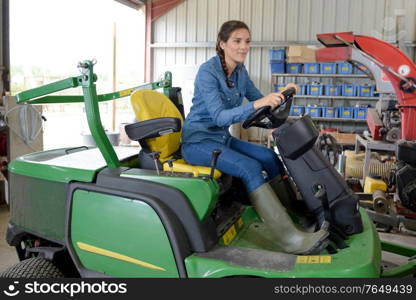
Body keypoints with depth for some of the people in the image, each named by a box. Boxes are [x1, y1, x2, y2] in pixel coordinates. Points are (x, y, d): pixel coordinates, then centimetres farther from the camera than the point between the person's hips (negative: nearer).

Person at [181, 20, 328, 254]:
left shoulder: (240, 71, 5)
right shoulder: (208, 71, -18)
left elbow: (259, 99, 13)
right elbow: (219, 117, -28)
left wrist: (280, 95, -8)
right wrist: (257, 104, -40)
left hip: (222, 138, 8)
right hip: (198, 141, -8)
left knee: (270, 158, -12)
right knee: (250, 168, -28)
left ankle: (292, 214, -3)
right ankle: (290, 239, -30)